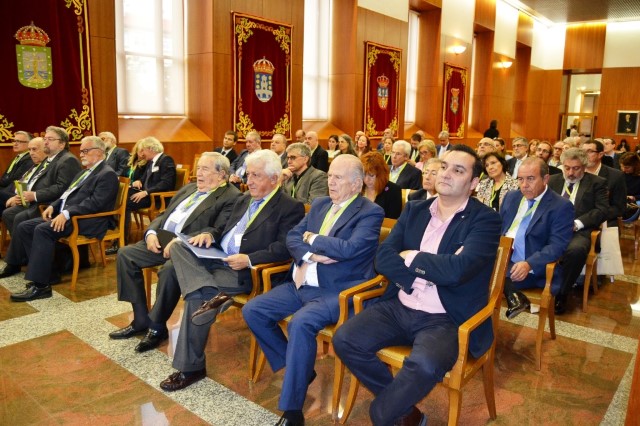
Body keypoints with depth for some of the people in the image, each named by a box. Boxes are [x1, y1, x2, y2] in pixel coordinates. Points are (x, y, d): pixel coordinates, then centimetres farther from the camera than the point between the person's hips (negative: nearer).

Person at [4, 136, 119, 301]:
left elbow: (95, 203, -21)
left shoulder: (107, 174, -9)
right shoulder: (85, 172, 23)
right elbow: (68, 194, 25)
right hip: (65, 214, 10)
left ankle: (40, 285, -28)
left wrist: (67, 213, -26)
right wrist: (53, 206, 5)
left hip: (86, 221, -10)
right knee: (24, 227, 1)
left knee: (43, 230, -29)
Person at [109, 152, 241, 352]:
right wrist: (152, 232, -1)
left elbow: (217, 231, -18)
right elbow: (164, 214, 21)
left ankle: (157, 326, -9)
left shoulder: (231, 197, -6)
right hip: (161, 241, 9)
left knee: (170, 269, -34)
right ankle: (141, 319, 3)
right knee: (125, 254, -5)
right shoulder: (189, 188, 20)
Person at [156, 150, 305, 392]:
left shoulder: (290, 207, -6)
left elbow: (284, 248, -17)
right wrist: (211, 235, 2)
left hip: (245, 271, -8)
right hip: (217, 259, 8)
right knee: (178, 247, -13)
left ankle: (191, 367, -10)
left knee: (198, 296, -25)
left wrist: (249, 259, -25)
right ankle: (212, 295, -32)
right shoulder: (245, 199, 19)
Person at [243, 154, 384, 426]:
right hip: (301, 285, 8)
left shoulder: (371, 212, -7)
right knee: (252, 311, -2)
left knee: (300, 323, -33)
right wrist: (310, 254, -12)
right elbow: (292, 237, 9)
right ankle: (297, 368, 13)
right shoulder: (319, 204, 15)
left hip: (337, 291, -8)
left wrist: (311, 238, -8)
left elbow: (350, 248, -22)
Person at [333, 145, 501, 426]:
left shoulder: (485, 220, -6)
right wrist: (422, 276, -15)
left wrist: (412, 258, -8)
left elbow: (457, 270, -22)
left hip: (446, 319, -5)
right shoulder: (414, 209, 10)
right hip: (399, 307, 5)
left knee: (425, 365, -33)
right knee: (344, 340, -13)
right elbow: (383, 257, 0)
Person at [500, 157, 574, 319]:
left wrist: (529, 264, -30)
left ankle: (512, 296, -11)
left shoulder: (561, 206, -5)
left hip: (534, 270, -7)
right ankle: (513, 296, -13)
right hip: (502, 259, 7)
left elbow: (557, 246, -14)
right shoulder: (511, 197, 13)